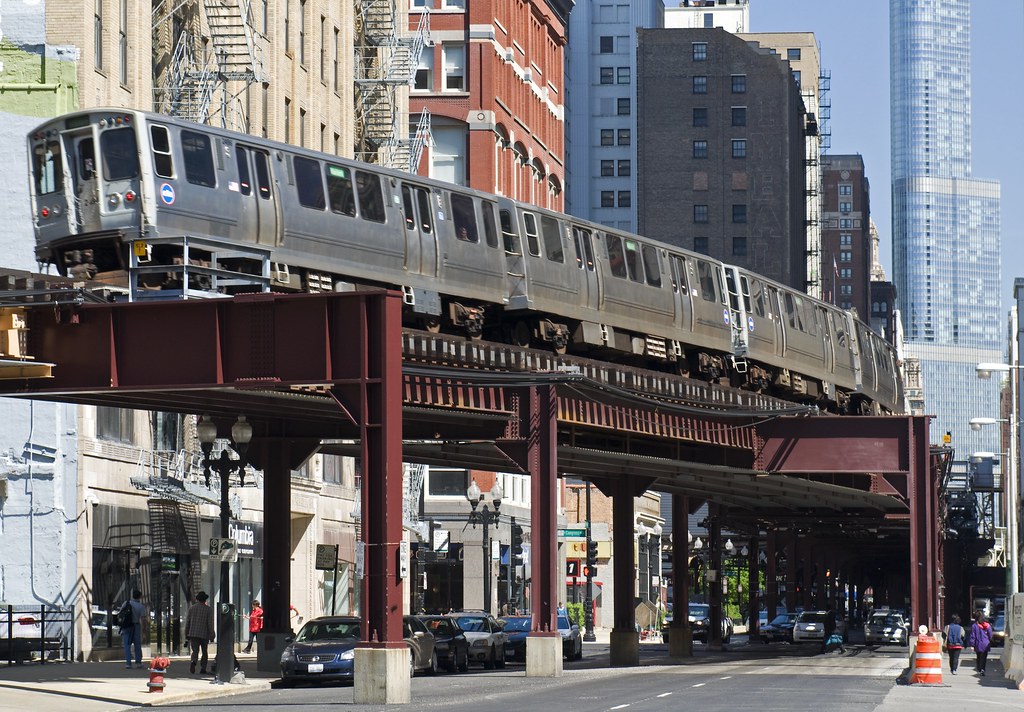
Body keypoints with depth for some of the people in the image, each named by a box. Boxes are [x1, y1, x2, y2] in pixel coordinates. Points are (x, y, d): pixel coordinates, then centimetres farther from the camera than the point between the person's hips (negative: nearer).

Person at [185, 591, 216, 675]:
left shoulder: (192, 608, 4)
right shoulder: (208, 609, -4)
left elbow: (187, 621, 6)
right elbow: (210, 623, -7)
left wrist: (186, 634, 14)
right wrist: (212, 635, -1)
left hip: (193, 634, 1)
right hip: (204, 634, -1)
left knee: (195, 651, -1)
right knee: (204, 652, 12)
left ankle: (193, 662, -29)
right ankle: (203, 668, 9)